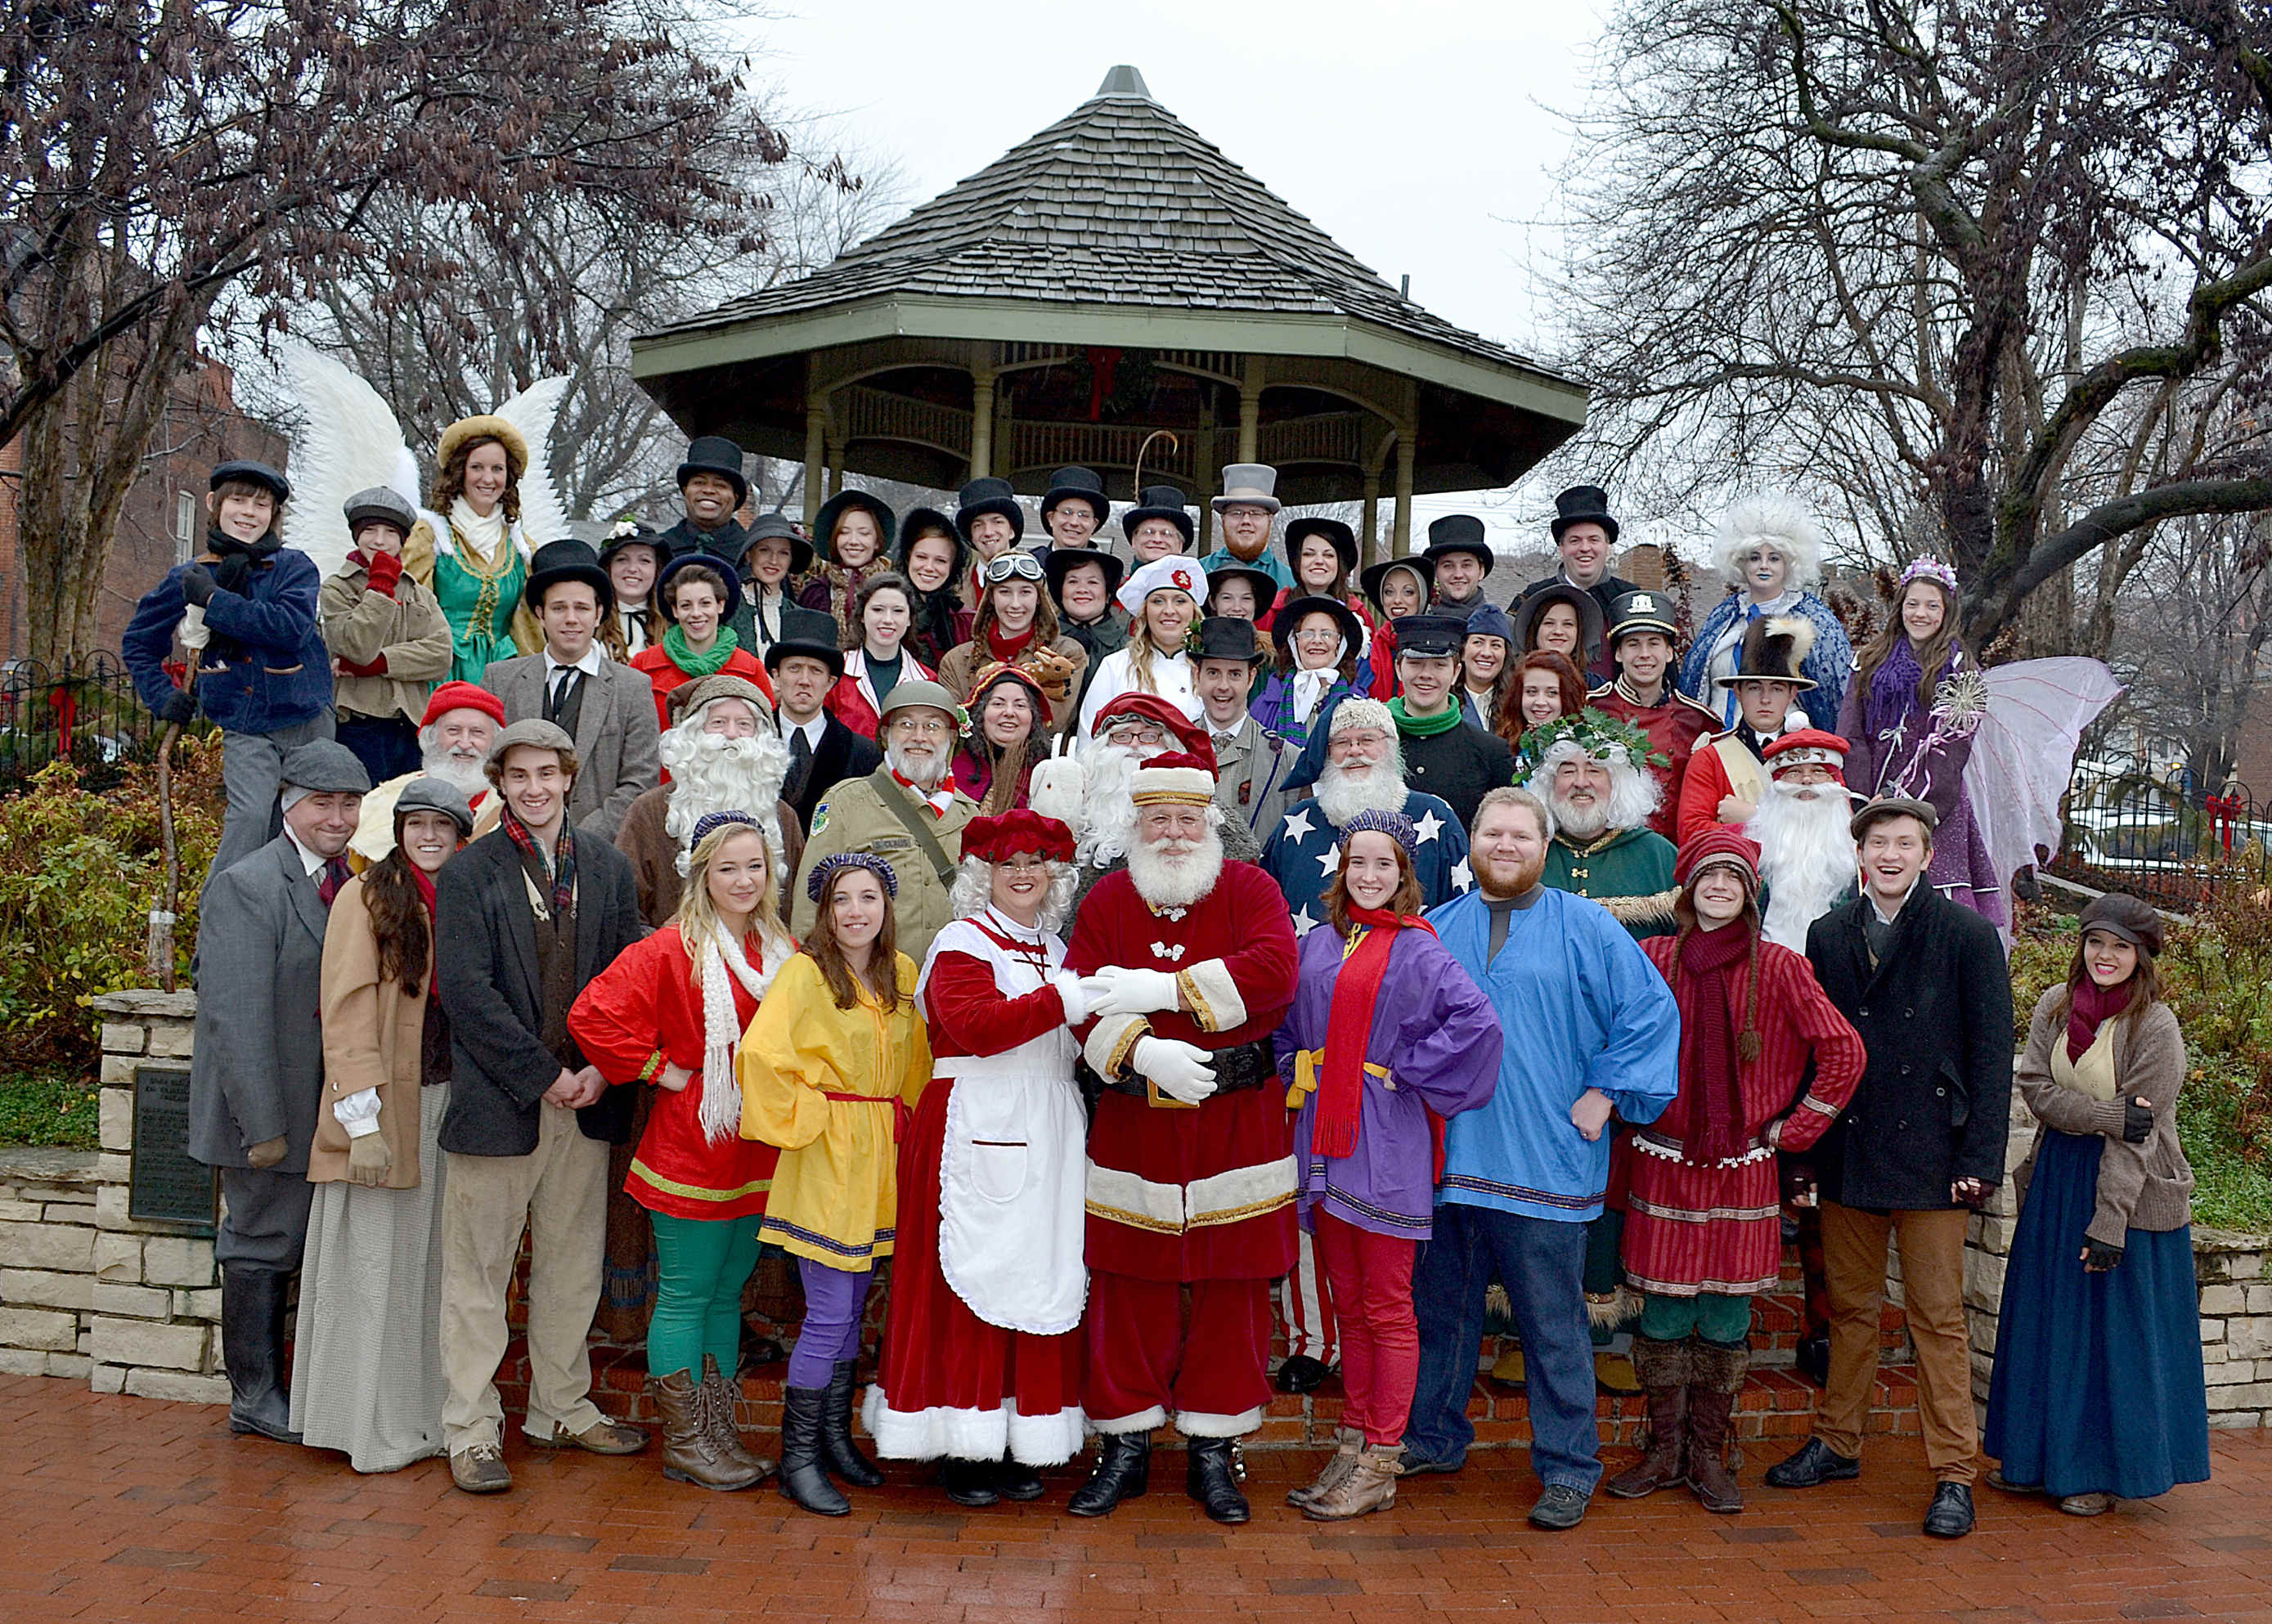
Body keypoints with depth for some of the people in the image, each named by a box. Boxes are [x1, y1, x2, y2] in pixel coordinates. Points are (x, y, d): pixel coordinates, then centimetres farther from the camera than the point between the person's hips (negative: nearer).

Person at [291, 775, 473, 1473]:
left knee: (430, 1261, 8)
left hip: (444, 1102, 5)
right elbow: (347, 1010, -10)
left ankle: (425, 1413, 17)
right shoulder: (367, 897, -5)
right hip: (384, 1106, -5)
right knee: (373, 1264, 1)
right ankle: (369, 1428, 11)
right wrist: (362, 1122, -16)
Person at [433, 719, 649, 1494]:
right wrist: (543, 1077, -13)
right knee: (479, 1267, 2)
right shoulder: (467, 874, -4)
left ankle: (562, 1407, 27)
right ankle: (471, 1430, 12)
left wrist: (601, 1068, -6)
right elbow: (466, 991, -11)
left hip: (585, 1099, 4)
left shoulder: (608, 868, 9)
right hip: (496, 1101, -4)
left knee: (572, 1263, 13)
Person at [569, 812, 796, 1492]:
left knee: (728, 1295, 15)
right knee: (685, 1297, 2)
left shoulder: (782, 952, 8)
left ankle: (720, 1434, 24)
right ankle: (684, 1444, 12)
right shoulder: (671, 950, -11)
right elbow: (593, 1015, -18)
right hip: (690, 1153, -6)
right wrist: (660, 1070, -12)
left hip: (756, 1155, 6)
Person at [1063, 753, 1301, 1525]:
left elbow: (1275, 969, -16)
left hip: (1237, 1121, -1)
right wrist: (1143, 1051, -22)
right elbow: (1084, 1003, -4)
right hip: (1133, 1122, 1)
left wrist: (1164, 989, -17)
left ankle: (1214, 1452, 19)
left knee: (1234, 1282, 5)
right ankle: (1124, 1445, 19)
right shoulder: (1106, 901, 6)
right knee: (1130, 1283, 4)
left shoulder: (1249, 888, 2)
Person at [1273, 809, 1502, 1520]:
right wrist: (1296, 1083, 8)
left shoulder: (1417, 951, -7)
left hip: (1385, 1147, -6)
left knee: (1387, 1308, 1)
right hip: (1324, 1142, 6)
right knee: (1348, 1305, 13)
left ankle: (1379, 1466, 7)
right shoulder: (1319, 945, 12)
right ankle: (1353, 1443, 22)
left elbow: (1477, 1021, -18)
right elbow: (1289, 1027, 23)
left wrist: (1407, 1072, -13)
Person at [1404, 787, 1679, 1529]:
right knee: (1440, 1308, 14)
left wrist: (1603, 1094, -6)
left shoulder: (1587, 929, 2)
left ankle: (1568, 1469, 13)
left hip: (1545, 1162, -4)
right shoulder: (1434, 931, 12)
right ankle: (1433, 1439, 30)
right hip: (1446, 1155, 4)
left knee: (1553, 1324, 1)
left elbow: (1651, 1011, -1)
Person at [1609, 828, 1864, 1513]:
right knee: (1664, 1312, 3)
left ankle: (1709, 1456, 17)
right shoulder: (1651, 959, 1)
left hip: (1741, 1167, 0)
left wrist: (1793, 1128, 0)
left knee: (1727, 1314, 4)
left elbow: (1844, 1052, 0)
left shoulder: (1779, 968, -2)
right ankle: (1665, 1450, 17)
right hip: (1664, 1164, 0)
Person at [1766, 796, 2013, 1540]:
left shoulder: (1968, 935, -2)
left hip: (1930, 1156, -3)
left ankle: (1953, 1475, 10)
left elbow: (1991, 1052, -4)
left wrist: (1980, 1157, -10)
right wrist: (1802, 1148, 5)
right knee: (1850, 1305, 14)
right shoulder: (1828, 936, 8)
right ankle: (1837, 1443, 27)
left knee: (1939, 1315, 1)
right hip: (1846, 1155, 4)